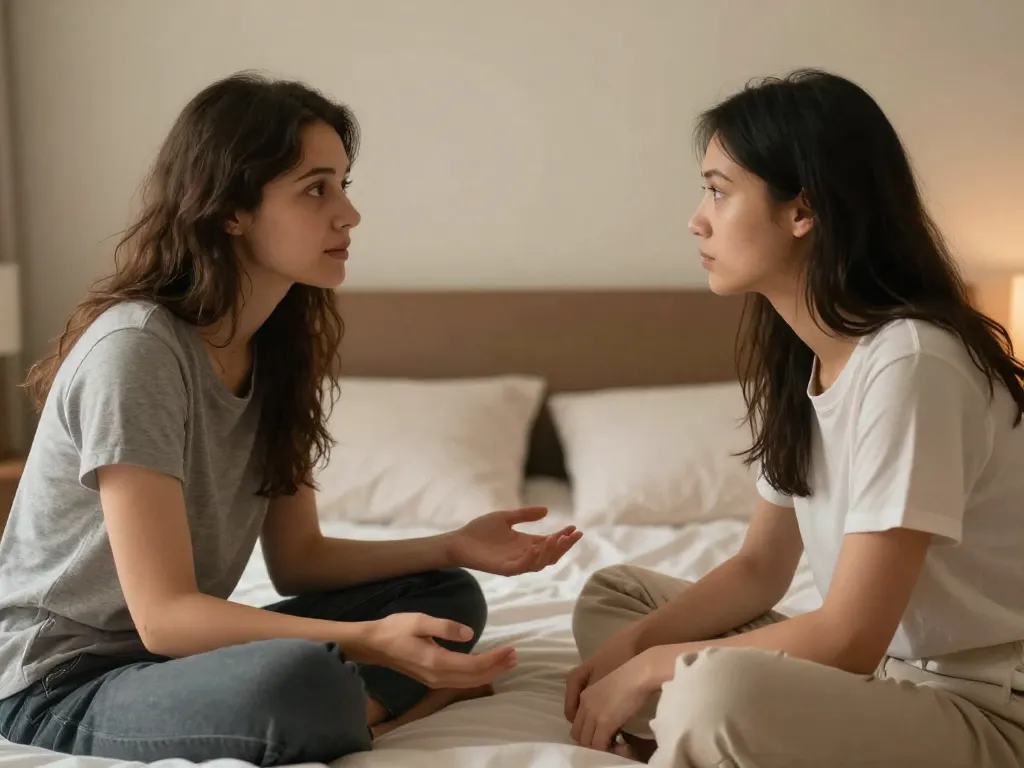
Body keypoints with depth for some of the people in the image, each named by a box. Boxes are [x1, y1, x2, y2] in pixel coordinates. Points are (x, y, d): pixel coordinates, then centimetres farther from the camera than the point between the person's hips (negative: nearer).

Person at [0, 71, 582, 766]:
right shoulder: (134, 348, -22)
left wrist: (454, 547, -6)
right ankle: (381, 706, -8)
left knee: (446, 596, 3)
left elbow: (297, 558, 7)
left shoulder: (281, 346, 2)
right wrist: (367, 642, -36)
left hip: (173, 652, 8)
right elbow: (162, 614, -25)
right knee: (302, 682, -37)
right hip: (58, 688, -8)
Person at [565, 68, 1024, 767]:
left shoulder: (910, 363, -24)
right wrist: (634, 643, -6)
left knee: (717, 690, -35)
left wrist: (654, 666, -15)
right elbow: (762, 567, 9)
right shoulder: (796, 360, 3)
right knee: (613, 595, 9)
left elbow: (850, 639, -25)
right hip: (881, 673, 9)